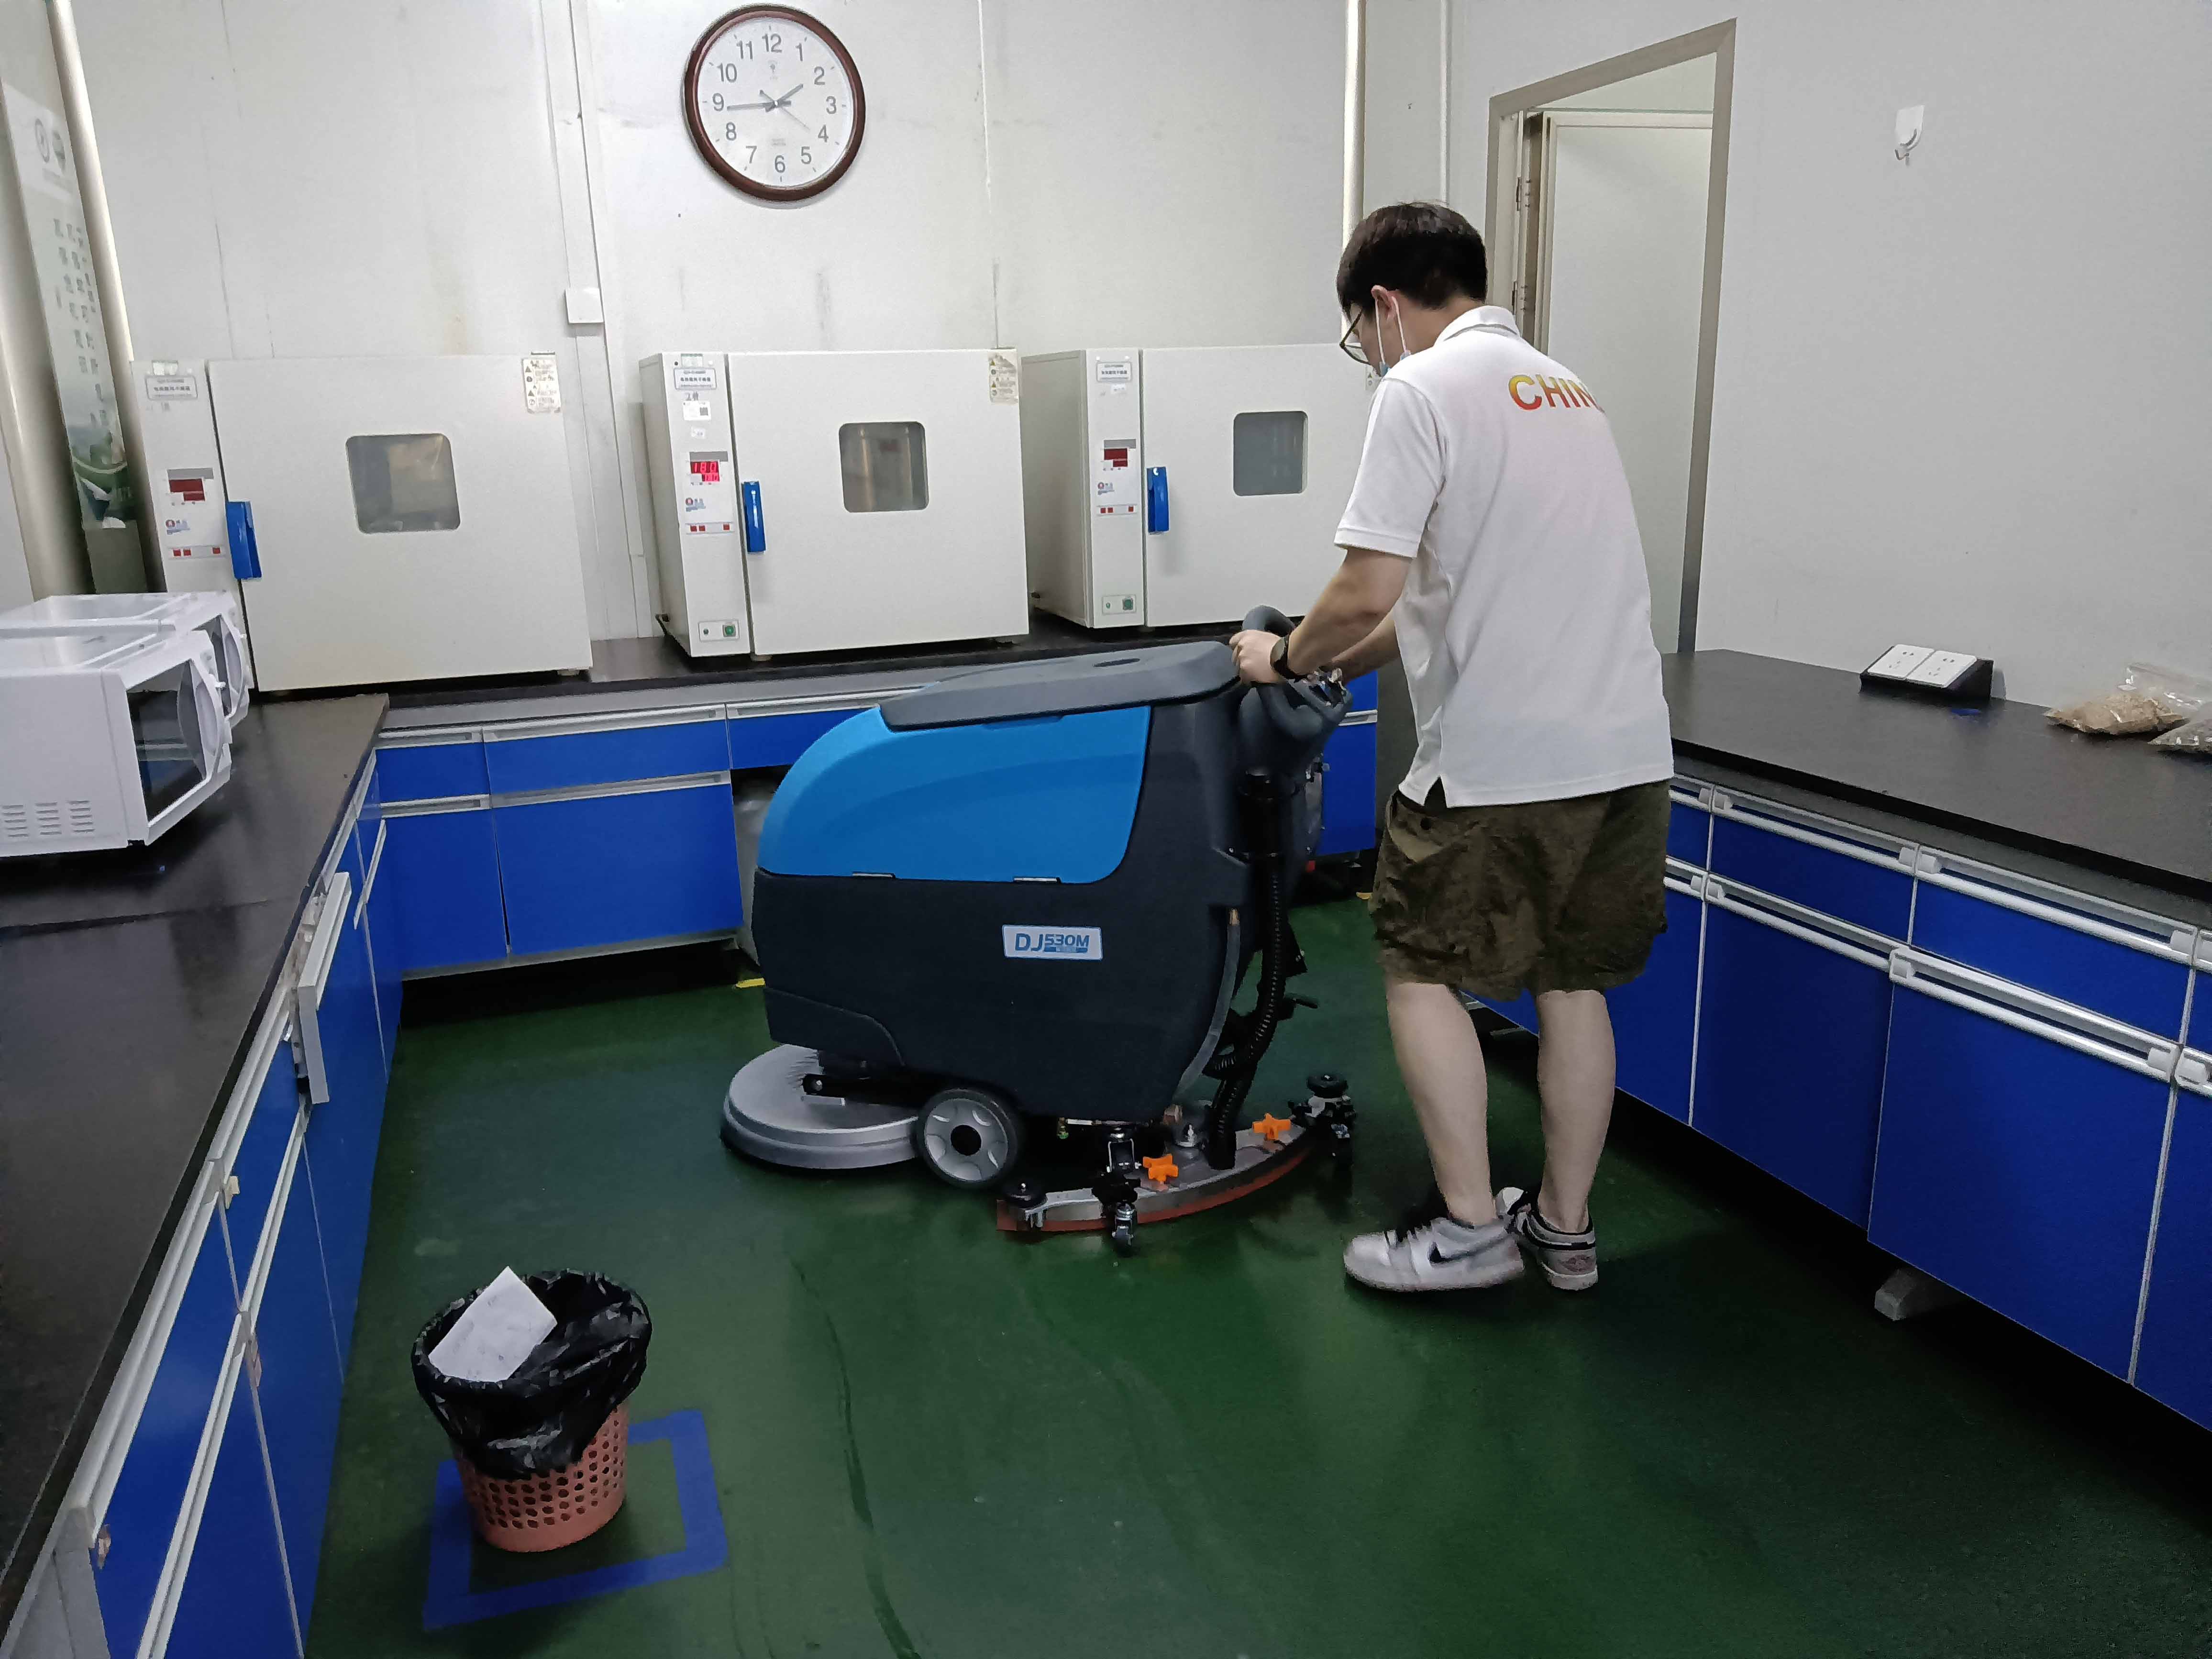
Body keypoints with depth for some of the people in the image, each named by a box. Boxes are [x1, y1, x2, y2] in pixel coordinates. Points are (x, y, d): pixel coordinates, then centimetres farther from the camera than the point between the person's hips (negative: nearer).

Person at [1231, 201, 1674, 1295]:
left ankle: (1468, 1227, 13)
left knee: (1422, 968, 8)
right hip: (1627, 749, 8)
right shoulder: (1560, 384, 20)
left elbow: (1368, 594, -16)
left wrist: (1289, 658, 4)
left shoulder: (1420, 390, -8)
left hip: (1498, 762, -8)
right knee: (1572, 982, 15)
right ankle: (1563, 1226, 27)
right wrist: (1341, 663, 24)